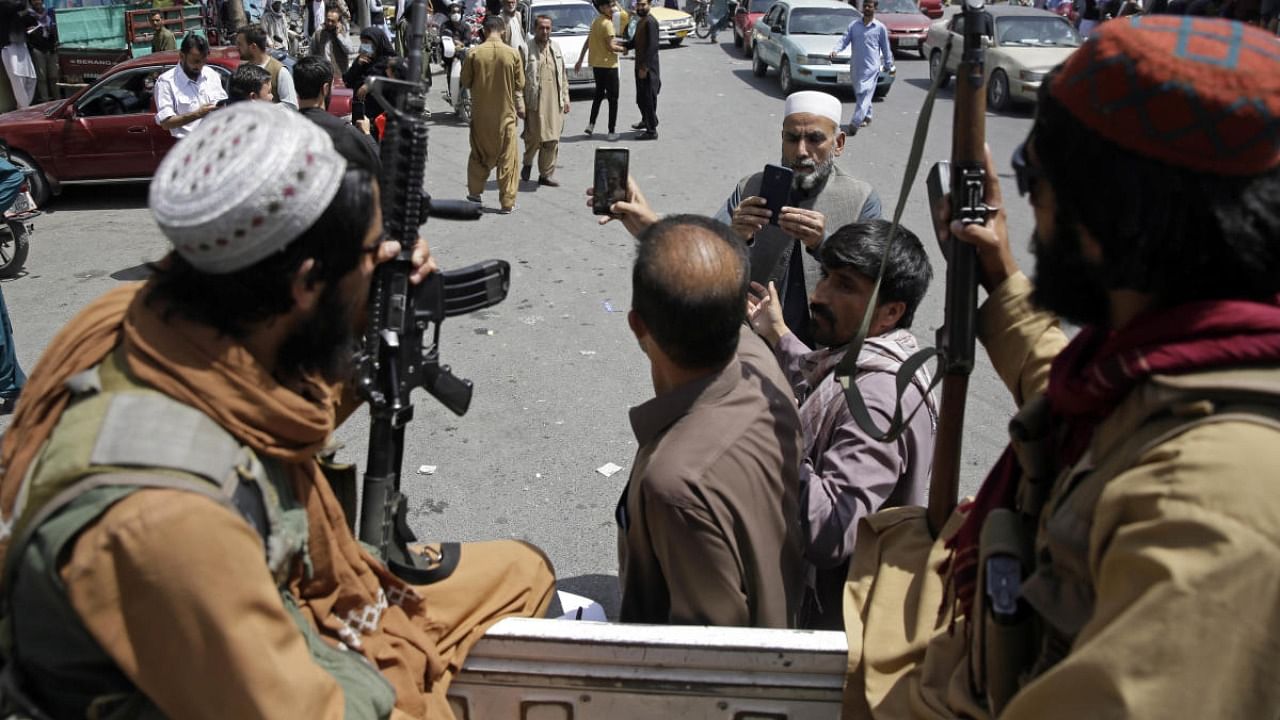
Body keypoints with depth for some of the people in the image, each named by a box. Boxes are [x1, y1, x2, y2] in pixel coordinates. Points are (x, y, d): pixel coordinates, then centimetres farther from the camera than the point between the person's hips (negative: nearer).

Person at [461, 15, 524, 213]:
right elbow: (519, 85, -1)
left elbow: (466, 82, 1)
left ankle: (475, 192, 27)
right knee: (507, 158, 5)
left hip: (481, 113, 1)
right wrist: (520, 107, 14)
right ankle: (507, 202, 6)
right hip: (505, 112, -1)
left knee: (480, 154, 19)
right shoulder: (512, 53, -8)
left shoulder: (474, 54, -9)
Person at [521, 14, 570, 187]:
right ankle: (527, 163, 27)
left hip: (554, 102, 5)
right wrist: (521, 103, -9)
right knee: (534, 138, -1)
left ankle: (546, 174, 12)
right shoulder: (527, 49, -5)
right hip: (534, 101, -5)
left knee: (552, 140, 3)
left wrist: (565, 98, 12)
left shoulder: (556, 48, 14)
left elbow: (563, 75, 18)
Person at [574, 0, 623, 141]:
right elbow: (611, 47, -21)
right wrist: (624, 49, -3)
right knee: (613, 98, -1)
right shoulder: (607, 24, -16)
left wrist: (580, 60, 21)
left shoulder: (595, 22, 11)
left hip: (596, 64, 8)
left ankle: (591, 125, 19)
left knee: (599, 94, 23)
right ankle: (612, 132, -2)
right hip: (608, 65, -8)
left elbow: (587, 42, 16)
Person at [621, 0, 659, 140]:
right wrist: (621, 45, 1)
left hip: (648, 68, -10)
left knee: (648, 98, -7)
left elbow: (653, 45, -21)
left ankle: (652, 131, -3)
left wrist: (645, 67, -24)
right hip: (640, 66, 10)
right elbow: (634, 42, 19)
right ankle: (646, 121, 39)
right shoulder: (640, 22, 16)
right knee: (641, 98, 21)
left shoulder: (651, 22, -15)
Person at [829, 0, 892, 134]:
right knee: (859, 94, 15)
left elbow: (885, 48, 8)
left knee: (865, 94, -15)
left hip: (871, 67, -4)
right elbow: (844, 39, 3)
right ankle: (866, 117, 35)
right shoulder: (853, 25, 10)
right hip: (855, 66, 4)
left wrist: (889, 65, 11)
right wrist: (836, 50, -16)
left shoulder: (880, 27, 3)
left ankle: (855, 123, -24)